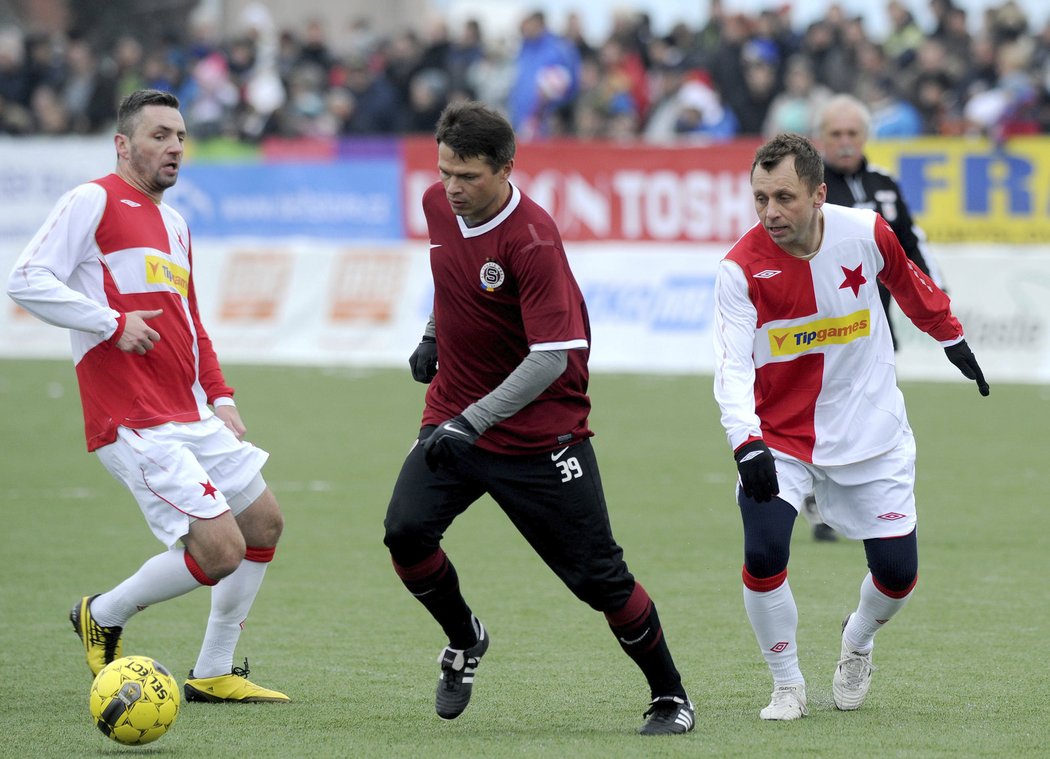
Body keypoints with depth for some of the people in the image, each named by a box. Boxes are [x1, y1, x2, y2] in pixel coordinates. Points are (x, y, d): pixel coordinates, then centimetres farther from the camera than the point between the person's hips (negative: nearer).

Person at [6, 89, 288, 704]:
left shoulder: (174, 224, 20)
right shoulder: (94, 202, -6)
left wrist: (220, 398, 17)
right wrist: (112, 322, -17)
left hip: (190, 417, 9)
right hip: (135, 424, -9)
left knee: (265, 522, 13)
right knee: (220, 551, -15)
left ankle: (213, 674, 22)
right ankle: (104, 617, 9)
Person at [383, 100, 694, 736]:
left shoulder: (533, 240, -23)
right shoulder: (440, 204, -1)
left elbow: (552, 357, -25)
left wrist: (473, 421, -29)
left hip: (540, 436, -6)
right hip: (454, 419, 6)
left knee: (599, 576, -3)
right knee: (406, 532, -17)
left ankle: (671, 697, 16)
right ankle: (464, 640, 12)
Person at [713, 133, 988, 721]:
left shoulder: (864, 232, -13)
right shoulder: (742, 267, -19)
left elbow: (909, 281, 10)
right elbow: (732, 365, -25)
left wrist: (952, 339, 23)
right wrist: (747, 446, -39)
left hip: (871, 433, 2)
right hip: (779, 435, -2)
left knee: (897, 572, 1)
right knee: (763, 555, -20)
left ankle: (858, 641, 37)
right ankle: (788, 684, 3)